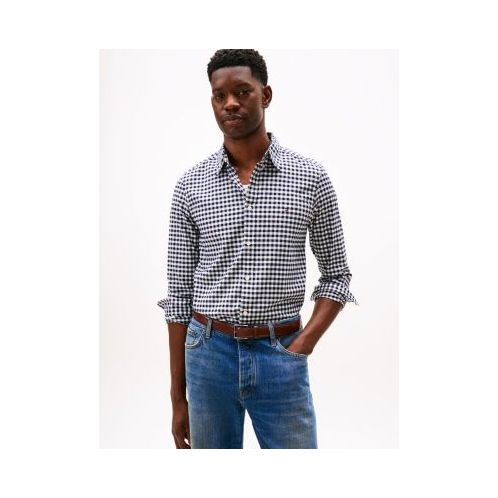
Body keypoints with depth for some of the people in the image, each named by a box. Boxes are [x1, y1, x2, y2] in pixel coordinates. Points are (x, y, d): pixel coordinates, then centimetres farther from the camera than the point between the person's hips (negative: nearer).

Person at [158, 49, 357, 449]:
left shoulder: (311, 178, -2)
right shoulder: (190, 187, 0)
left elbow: (337, 274, 6)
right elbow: (179, 292, 3)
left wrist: (303, 346, -10)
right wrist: (178, 396, 3)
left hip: (281, 358, -1)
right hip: (209, 355, 1)